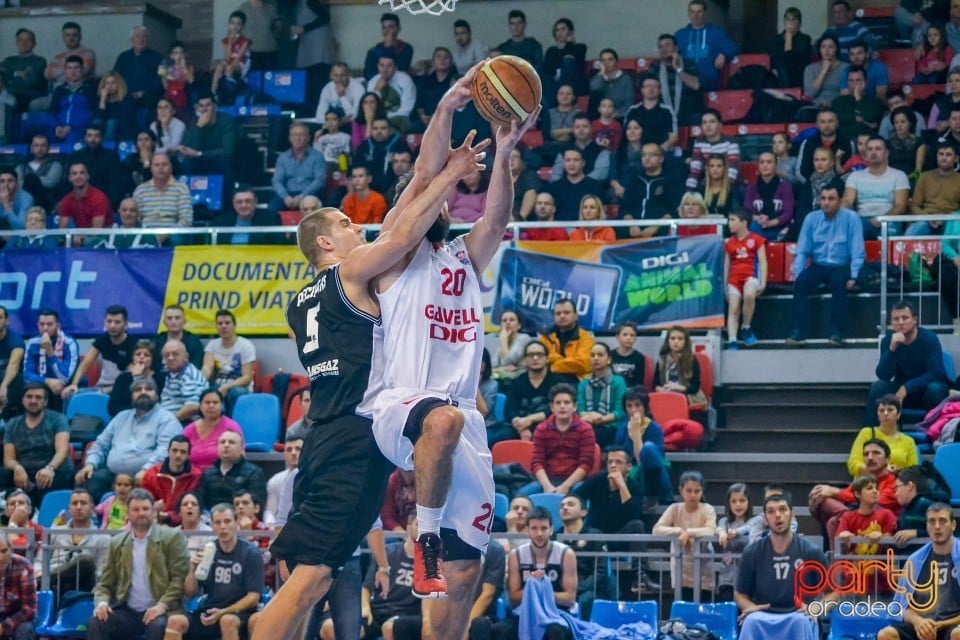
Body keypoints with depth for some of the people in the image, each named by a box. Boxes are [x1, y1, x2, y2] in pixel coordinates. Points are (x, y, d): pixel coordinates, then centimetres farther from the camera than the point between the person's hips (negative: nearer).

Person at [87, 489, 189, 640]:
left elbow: (180, 578, -4)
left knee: (158, 626, -36)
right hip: (127, 612, 4)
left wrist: (162, 605, -19)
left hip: (158, 611, -4)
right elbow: (105, 583, 14)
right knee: (95, 624, -23)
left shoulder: (171, 538, 1)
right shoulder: (117, 543, 13)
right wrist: (102, 602, -8)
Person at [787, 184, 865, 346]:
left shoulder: (851, 218, -5)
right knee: (801, 281, -27)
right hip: (818, 266, 3)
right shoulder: (811, 218, 4)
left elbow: (857, 252, -8)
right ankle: (799, 331, -29)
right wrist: (797, 274, -10)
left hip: (842, 267, -3)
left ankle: (837, 331, -31)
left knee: (838, 281, -36)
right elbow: (802, 250, 4)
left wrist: (853, 277, -18)